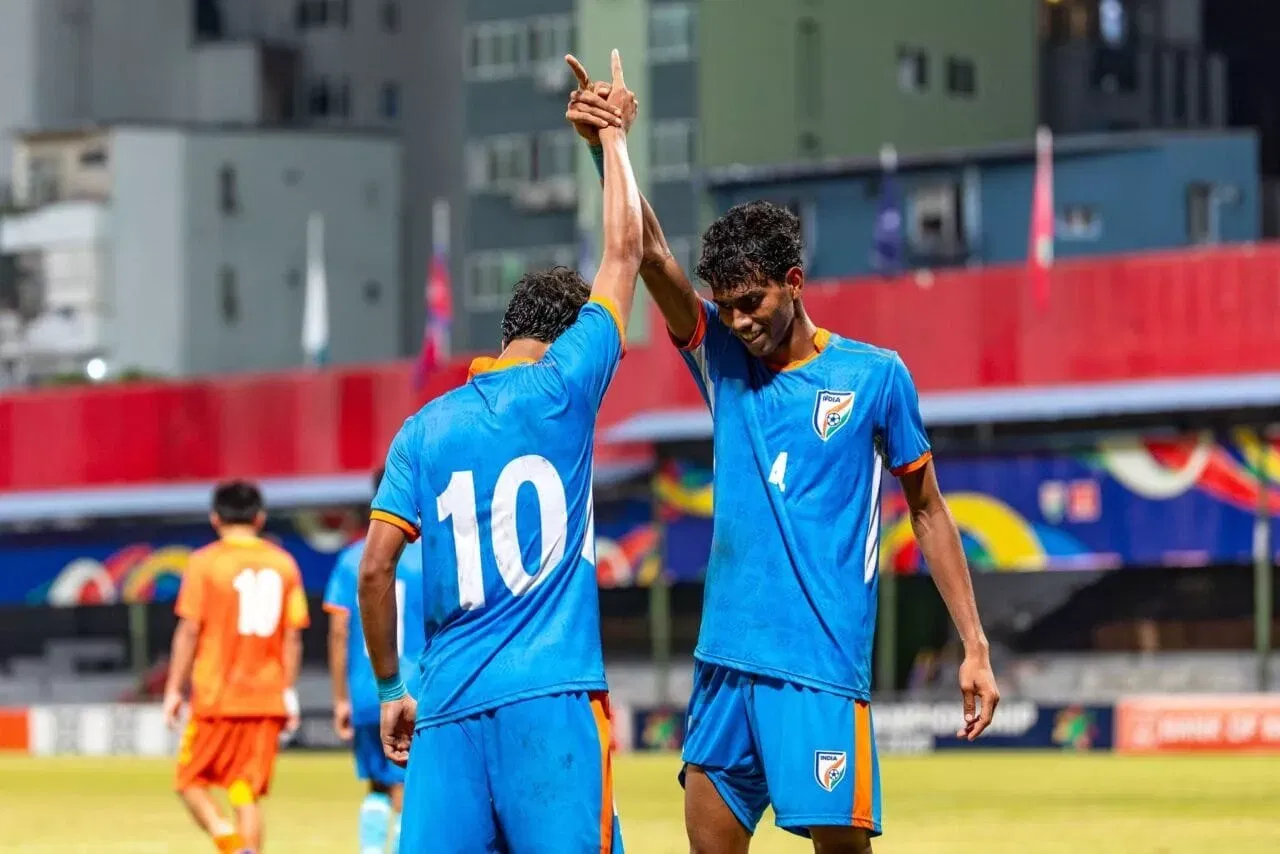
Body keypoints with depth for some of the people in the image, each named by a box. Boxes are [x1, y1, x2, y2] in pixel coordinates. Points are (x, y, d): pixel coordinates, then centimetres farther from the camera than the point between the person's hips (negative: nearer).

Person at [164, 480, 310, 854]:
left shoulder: (204, 563, -4)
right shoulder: (283, 564, 6)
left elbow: (189, 631, -6)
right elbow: (292, 637, 5)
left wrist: (174, 689, 0)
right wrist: (288, 692, 12)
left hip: (215, 696, -3)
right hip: (266, 699, 3)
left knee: (191, 781, 9)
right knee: (247, 793, 7)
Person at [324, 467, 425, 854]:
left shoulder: (352, 560, 4)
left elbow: (339, 633, 3)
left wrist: (341, 699, 8)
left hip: (364, 696, 3)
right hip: (413, 697, -3)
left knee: (377, 787, 19)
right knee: (406, 794, -1)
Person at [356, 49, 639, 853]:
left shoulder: (424, 430, 11)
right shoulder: (561, 389, 1)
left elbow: (374, 570, 6)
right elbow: (624, 248, 9)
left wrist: (390, 688, 17)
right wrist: (614, 136, 22)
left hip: (450, 704, 4)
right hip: (553, 697, -4)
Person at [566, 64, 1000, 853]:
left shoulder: (875, 375, 0)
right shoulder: (722, 358, 8)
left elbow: (928, 511, 6)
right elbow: (652, 255, -5)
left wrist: (975, 647, 3)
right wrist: (609, 147, -21)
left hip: (820, 665, -4)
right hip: (725, 659, 4)